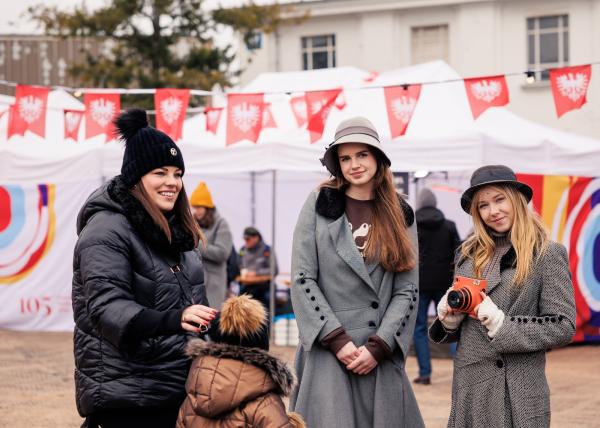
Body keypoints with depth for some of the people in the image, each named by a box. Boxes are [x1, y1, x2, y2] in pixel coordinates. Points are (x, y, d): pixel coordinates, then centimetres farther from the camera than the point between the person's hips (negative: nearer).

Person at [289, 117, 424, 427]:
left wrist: (378, 346, -7)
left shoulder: (400, 215, 10)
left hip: (382, 355, 2)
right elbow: (302, 280, -2)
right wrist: (337, 339, -10)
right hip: (328, 351, -2)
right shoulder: (320, 205, 4)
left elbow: (407, 290, 5)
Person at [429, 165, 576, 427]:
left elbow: (563, 327, -9)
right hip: (469, 387, 5)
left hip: (517, 393, -4)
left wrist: (502, 325, -17)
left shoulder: (547, 255, -5)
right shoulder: (470, 254, 9)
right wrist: (450, 319, -4)